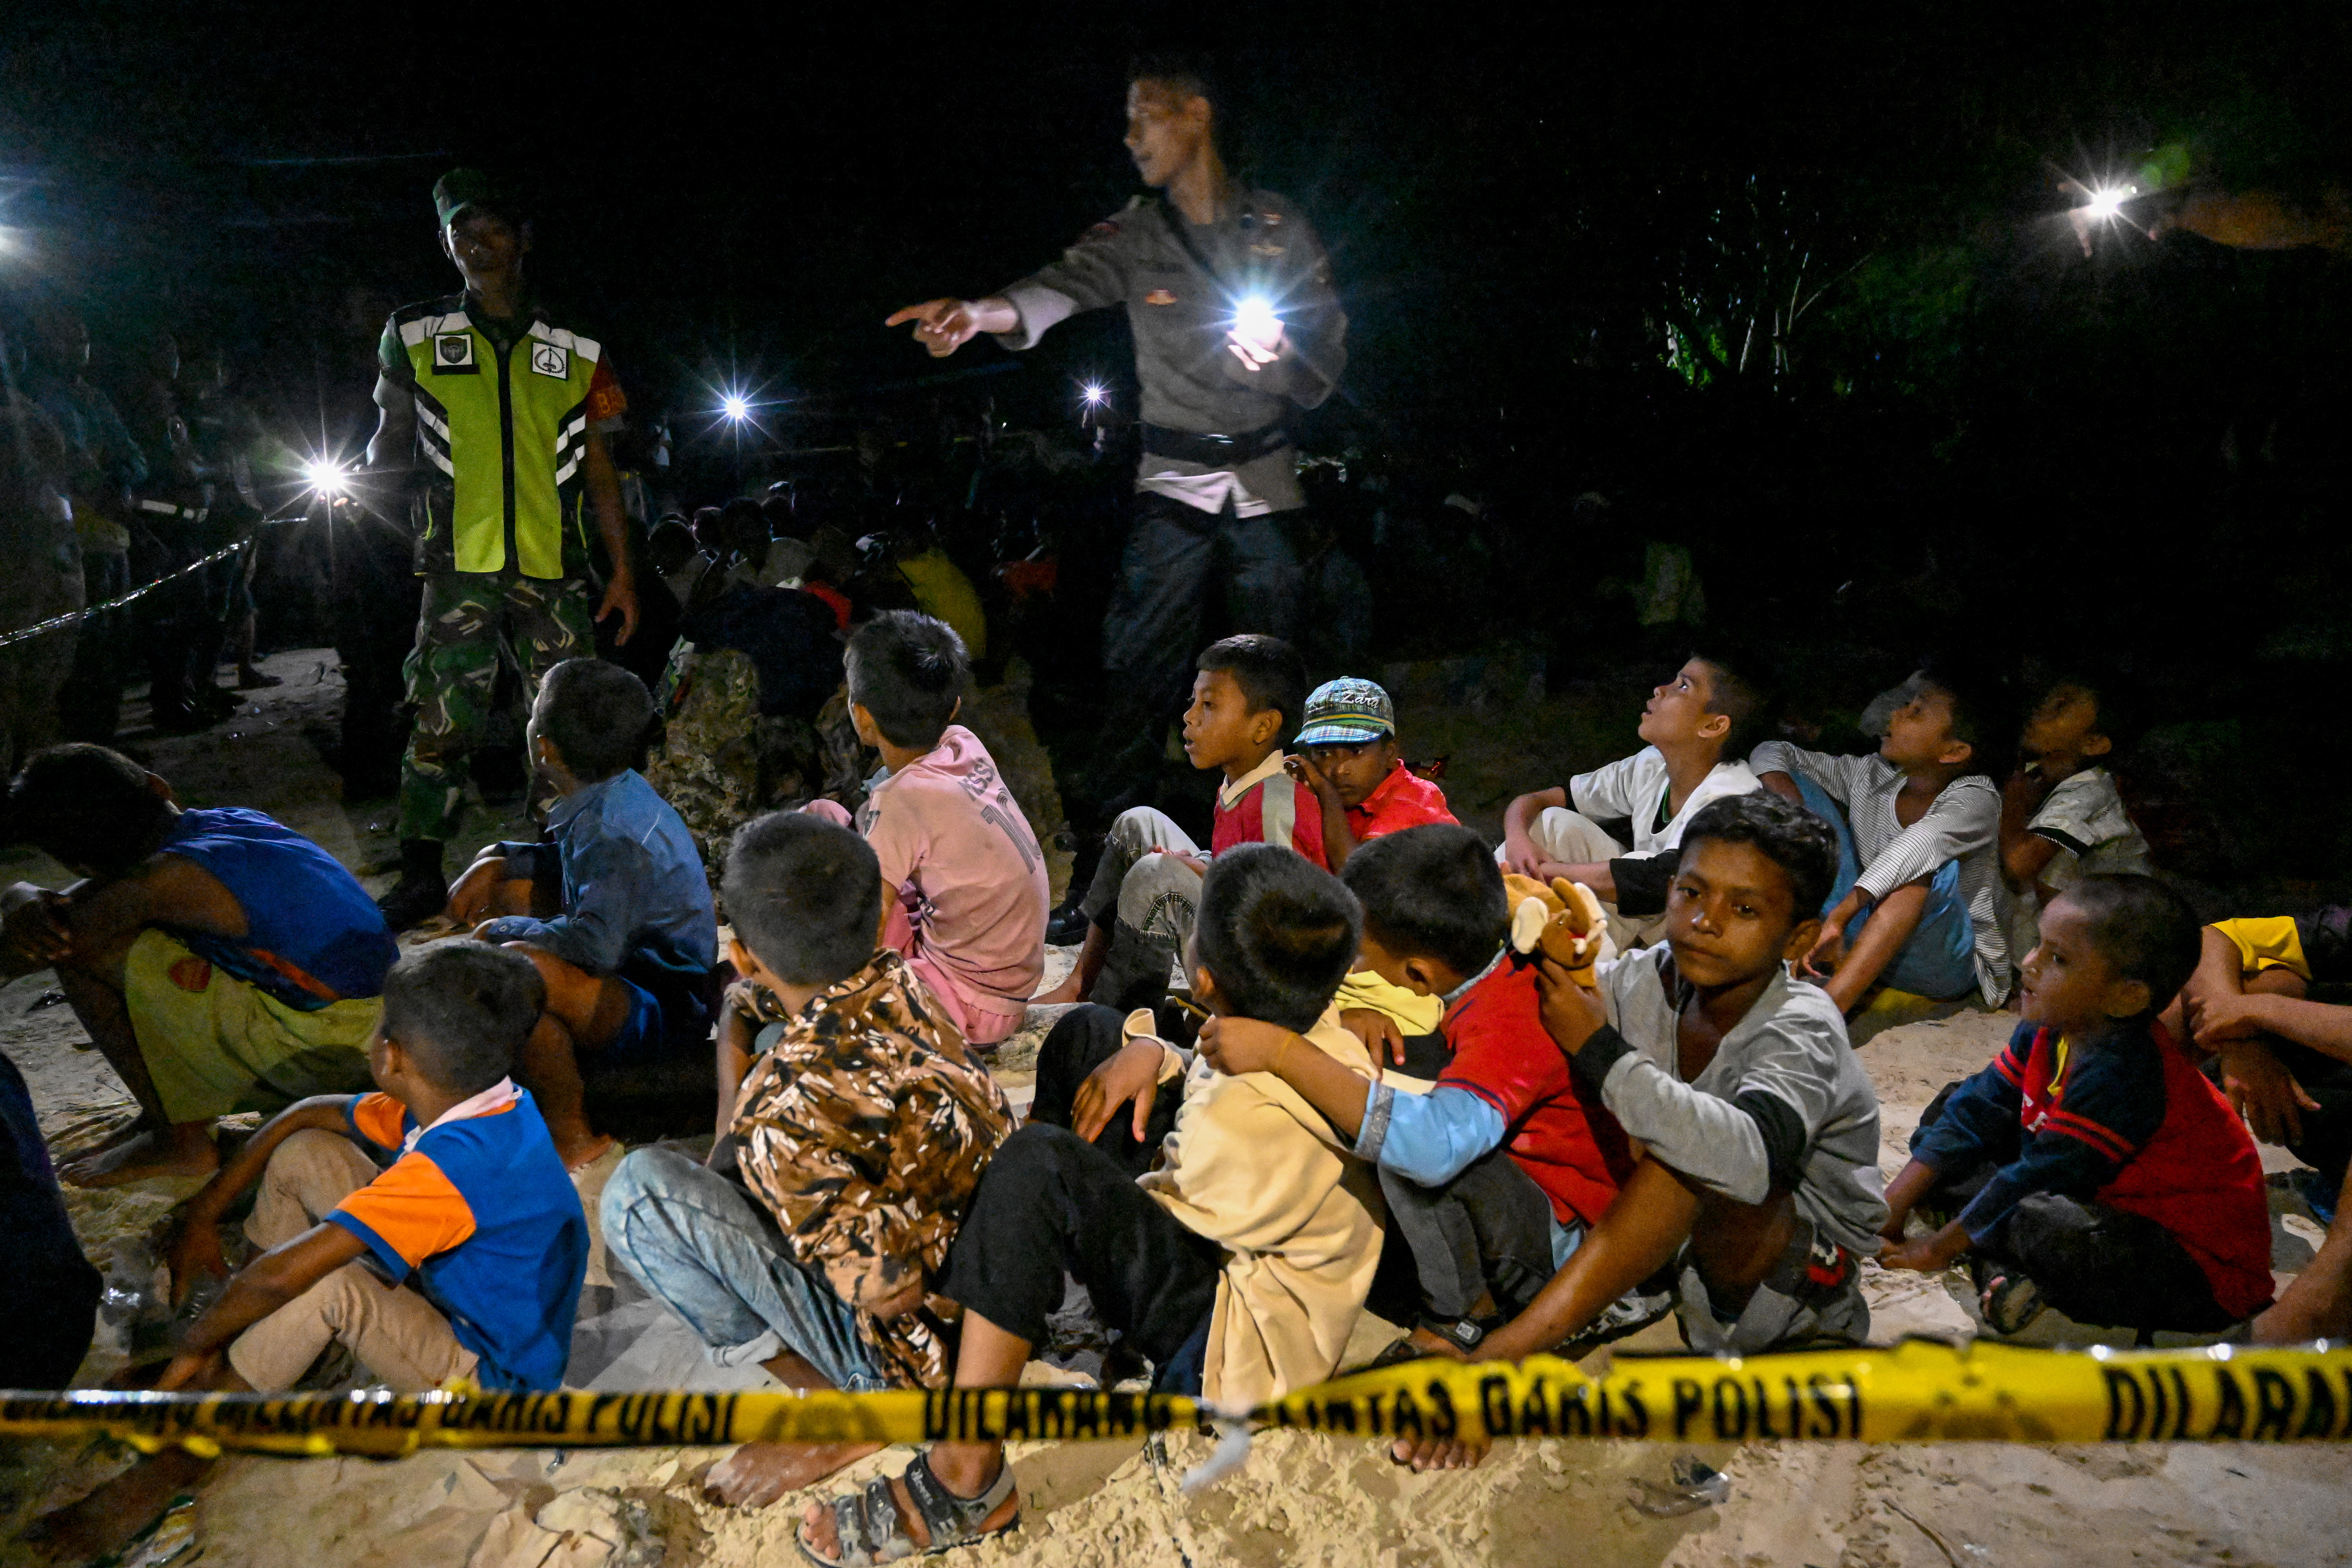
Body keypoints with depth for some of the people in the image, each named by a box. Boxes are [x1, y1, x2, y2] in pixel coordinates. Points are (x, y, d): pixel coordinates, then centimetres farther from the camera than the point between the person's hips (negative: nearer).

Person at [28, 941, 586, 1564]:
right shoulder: (471, 1104, -9)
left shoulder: (453, 1164, -35)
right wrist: (203, 1214, 9)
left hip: (493, 1375, -9)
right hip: (453, 1293, 9)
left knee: (324, 1283, -32)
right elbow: (310, 1115, 6)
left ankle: (179, 1460, -8)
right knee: (305, 1154, 1)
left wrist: (196, 1346, -13)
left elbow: (280, 1275, -32)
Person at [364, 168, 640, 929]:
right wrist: (361, 486, -3)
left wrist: (623, 570, 8)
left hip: (554, 569, 1)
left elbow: (598, 466, 13)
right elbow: (392, 437, 18)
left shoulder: (575, 349, 11)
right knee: (442, 723, -3)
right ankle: (422, 875, 10)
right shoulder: (416, 337, 10)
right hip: (458, 566, -1)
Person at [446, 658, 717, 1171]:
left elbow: (596, 945, -38)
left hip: (667, 1012, -11)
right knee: (499, 871, 19)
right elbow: (575, 862, 22)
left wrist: (503, 929, -20)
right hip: (634, 969, 11)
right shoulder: (613, 794, 1)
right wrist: (497, 861, 5)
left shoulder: (614, 832, -29)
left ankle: (572, 1137, -18)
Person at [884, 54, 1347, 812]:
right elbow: (1067, 285, -18)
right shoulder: (1136, 232, 2)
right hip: (1174, 481, 0)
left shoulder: (1280, 225, 3)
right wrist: (980, 311, -39)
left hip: (1266, 479, 1)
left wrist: (1282, 353, -20)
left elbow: (1331, 348, 4)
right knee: (1144, 663, -6)